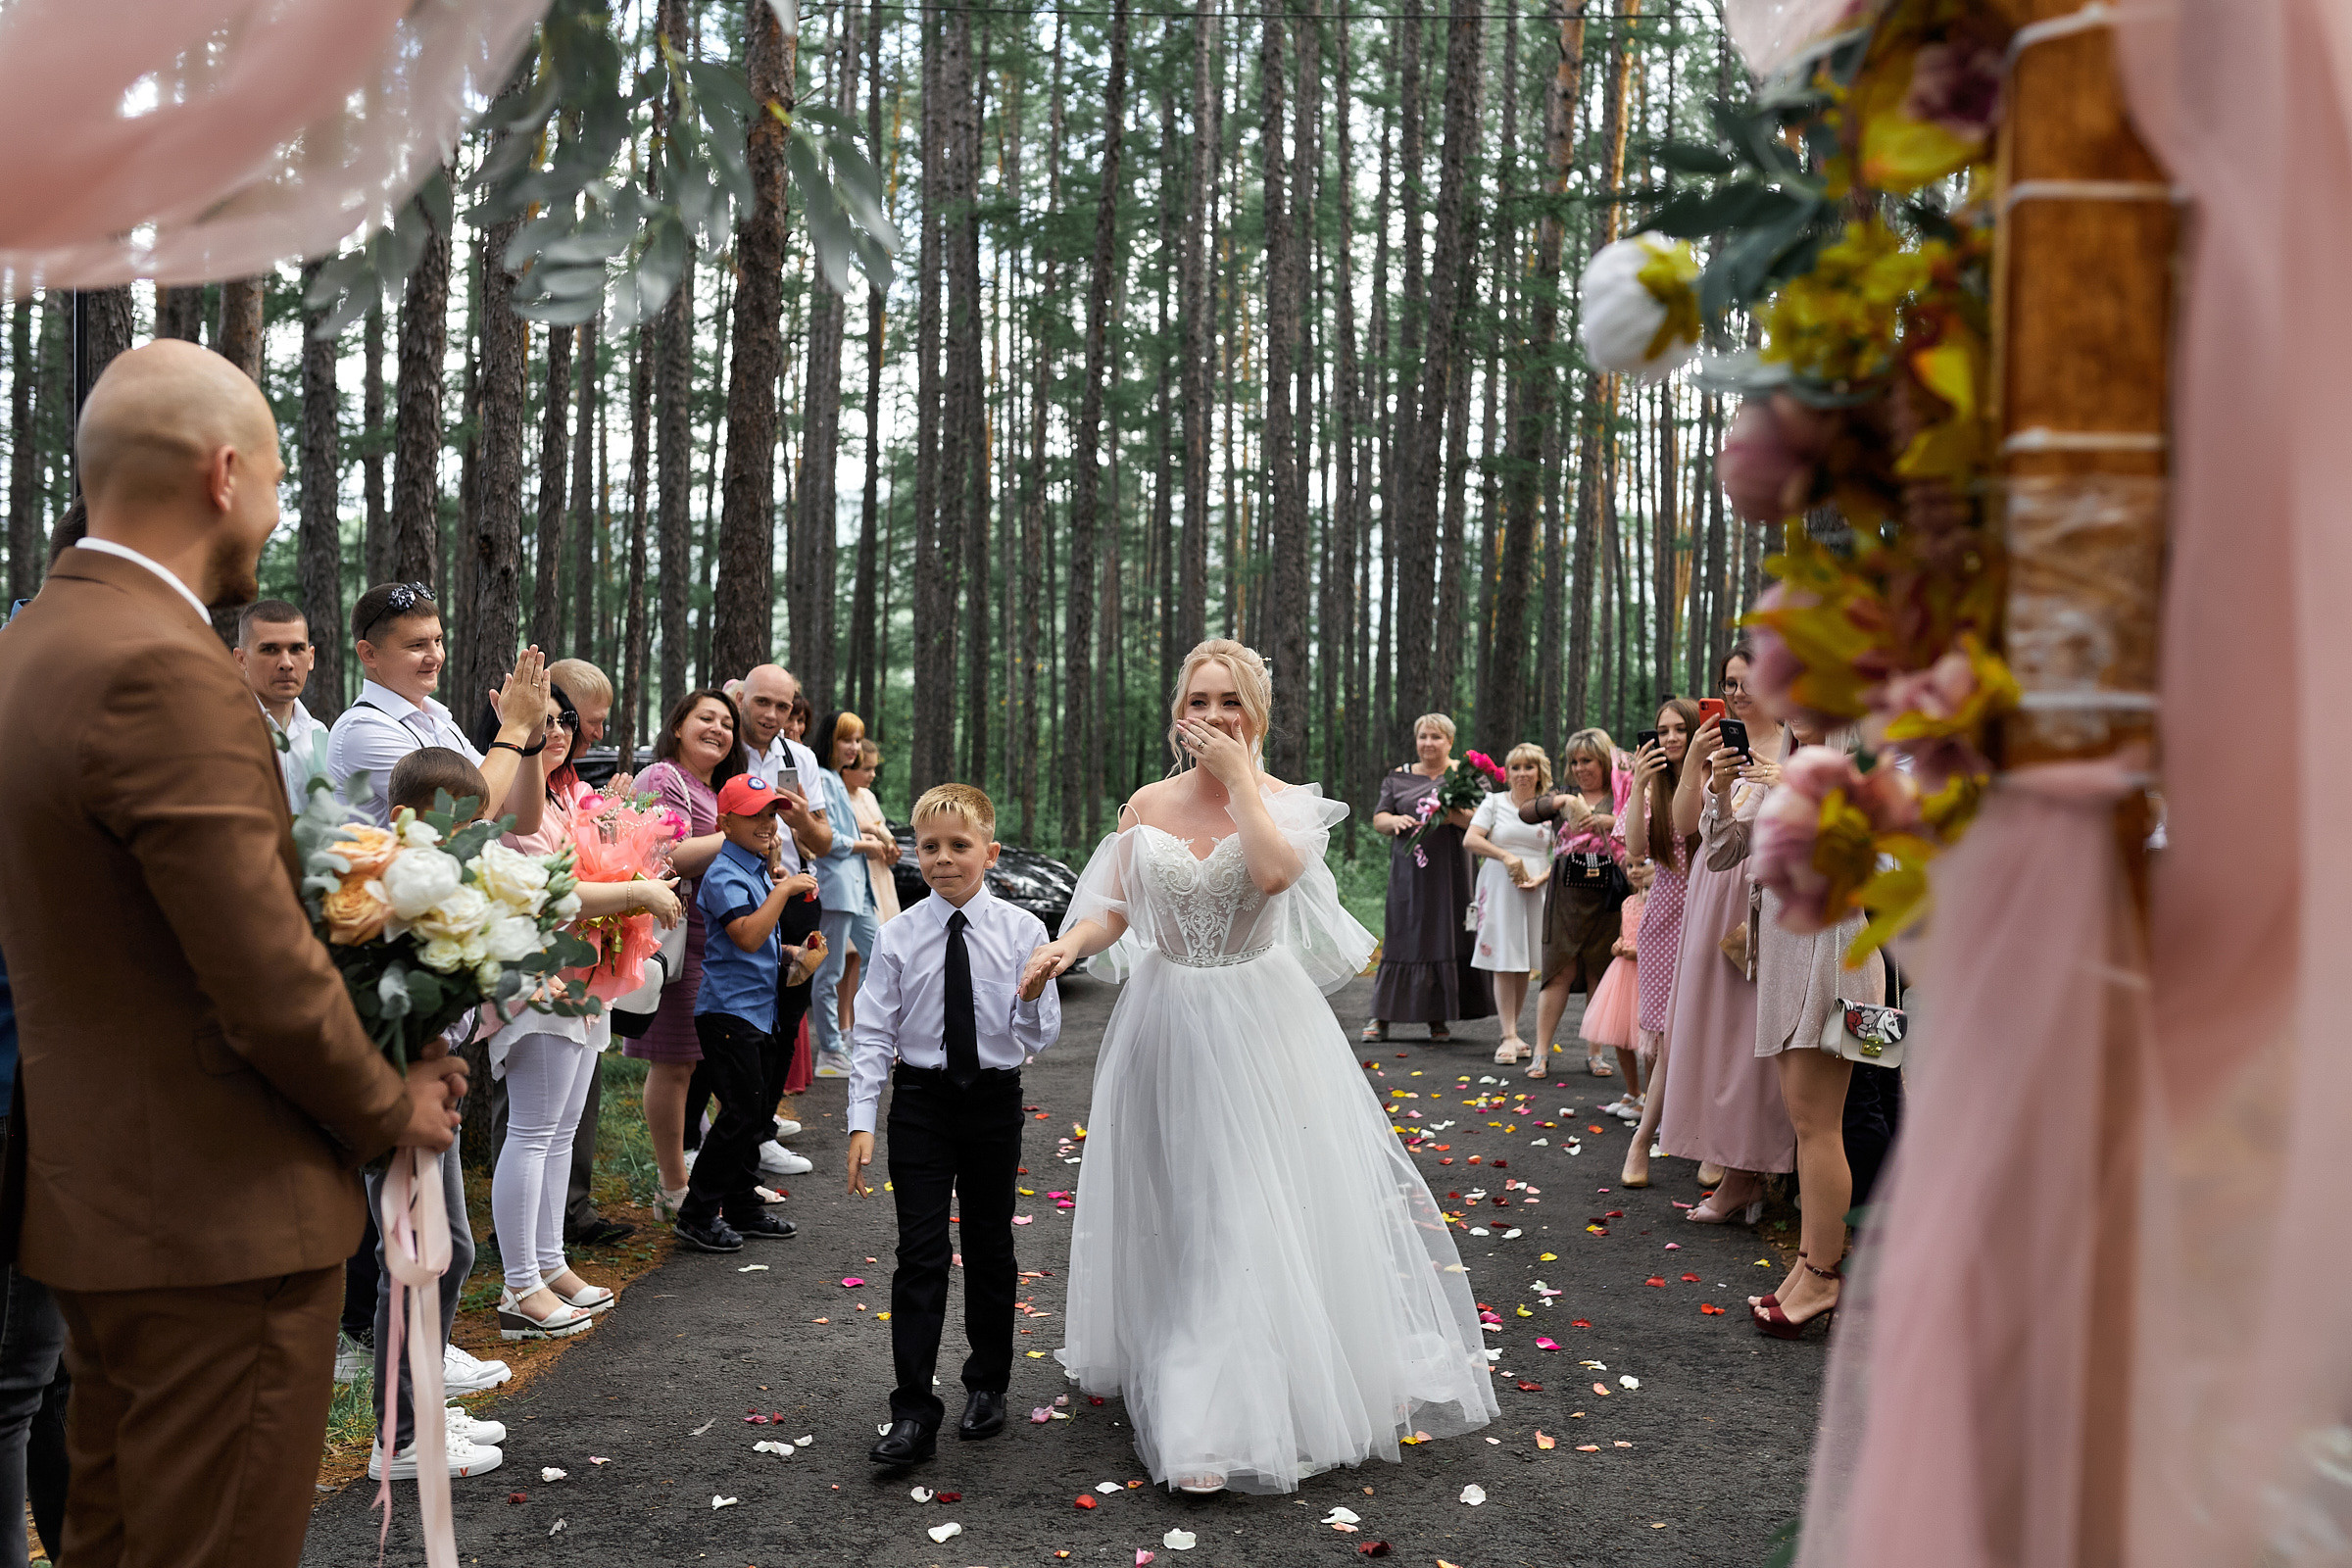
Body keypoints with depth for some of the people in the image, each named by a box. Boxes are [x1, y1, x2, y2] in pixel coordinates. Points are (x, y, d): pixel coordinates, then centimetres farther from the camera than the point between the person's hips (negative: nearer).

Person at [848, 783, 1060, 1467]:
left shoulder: (1022, 931, -5)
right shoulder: (898, 937, -4)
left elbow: (1040, 1039, -5)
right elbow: (872, 1035, -2)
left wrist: (1033, 999, -26)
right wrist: (861, 1122, -7)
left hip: (994, 1102, 1)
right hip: (921, 1102, -1)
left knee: (990, 1248, 13)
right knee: (921, 1254, -3)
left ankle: (988, 1386, 31)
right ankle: (913, 1412, 3)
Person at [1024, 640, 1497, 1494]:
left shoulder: (1285, 801, -5)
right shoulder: (1147, 805, 3)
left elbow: (1275, 872, -27)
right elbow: (1114, 909, 1)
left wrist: (1239, 776, -19)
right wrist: (1069, 944, -18)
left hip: (1260, 1024, -3)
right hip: (1167, 1023, 3)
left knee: (1263, 1205, -4)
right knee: (1171, 1207, 12)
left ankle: (1257, 1394, 7)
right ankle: (1174, 1378, 31)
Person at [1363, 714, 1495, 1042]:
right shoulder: (1398, 778, 13)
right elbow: (1378, 820, 9)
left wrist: (1451, 815, -19)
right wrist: (1395, 821, -13)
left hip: (1449, 870, -1)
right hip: (1408, 870, 1)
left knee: (1446, 937, -3)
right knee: (1401, 938, -2)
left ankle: (1439, 1018, 4)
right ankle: (1381, 1016, 0)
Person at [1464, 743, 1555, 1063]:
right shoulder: (1494, 803, 5)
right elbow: (1470, 840, -4)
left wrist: (1543, 877, -9)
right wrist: (1507, 856, -13)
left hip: (1535, 893, 2)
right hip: (1499, 889, -2)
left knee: (1525, 964, 5)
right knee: (1504, 963, -6)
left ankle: (1513, 1031, 16)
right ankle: (1509, 1037, -6)